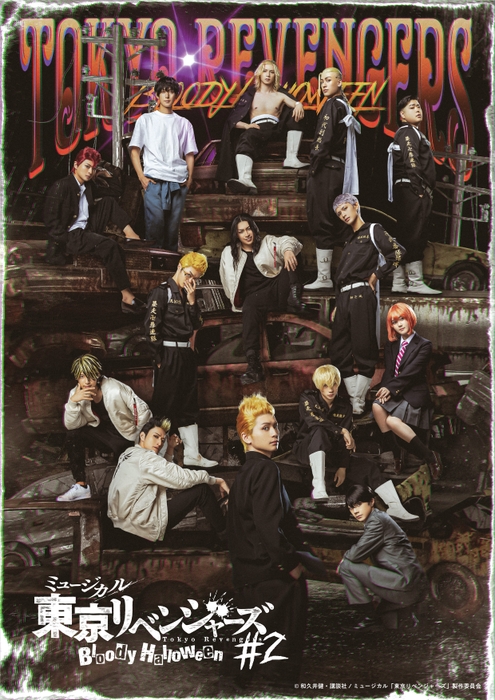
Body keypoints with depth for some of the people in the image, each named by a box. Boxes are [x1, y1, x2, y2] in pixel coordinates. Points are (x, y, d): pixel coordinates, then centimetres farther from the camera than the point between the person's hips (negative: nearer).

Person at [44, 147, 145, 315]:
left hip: (86, 231, 9)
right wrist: (67, 239, -19)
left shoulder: (87, 186, 13)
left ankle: (129, 233, -5)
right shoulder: (61, 186, -11)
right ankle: (127, 296, -30)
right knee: (109, 246, -30)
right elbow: (51, 220, -15)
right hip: (70, 235, -9)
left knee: (109, 202, 6)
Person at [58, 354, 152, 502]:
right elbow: (71, 425, -17)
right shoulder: (76, 394, -10)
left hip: (125, 436, -5)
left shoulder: (116, 390, -24)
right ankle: (81, 486, -12)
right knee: (73, 436, -18)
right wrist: (73, 401, -32)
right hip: (102, 433, 5)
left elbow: (143, 411, -18)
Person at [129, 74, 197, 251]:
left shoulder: (184, 123, 18)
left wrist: (189, 177, 0)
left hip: (178, 181, 2)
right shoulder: (146, 120, 12)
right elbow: (134, 150, 7)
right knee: (155, 221, -14)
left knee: (173, 225, 2)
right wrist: (141, 176, -5)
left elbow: (189, 153, 15)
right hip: (154, 179, -2)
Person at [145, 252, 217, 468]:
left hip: (186, 354, 8)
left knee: (189, 406, 10)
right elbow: (151, 325, -14)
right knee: (164, 405, -3)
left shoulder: (188, 295, 14)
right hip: (168, 355, -8)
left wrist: (192, 300, -4)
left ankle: (192, 454, 16)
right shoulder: (162, 292, -8)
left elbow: (196, 325, 7)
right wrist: (159, 357, -15)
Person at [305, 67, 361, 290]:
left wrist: (314, 166, -9)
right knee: (330, 224, 11)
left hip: (325, 170, -9)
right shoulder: (345, 106, 18)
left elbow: (324, 140, -17)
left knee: (321, 223, -8)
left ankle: (323, 278, -7)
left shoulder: (332, 105, -9)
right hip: (338, 170, 9)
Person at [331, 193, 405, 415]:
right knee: (339, 354, 5)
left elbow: (397, 252, -11)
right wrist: (337, 306, 17)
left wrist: (376, 275, -6)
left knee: (363, 351, -7)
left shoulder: (372, 231, 4)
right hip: (343, 298, 8)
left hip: (361, 295, -8)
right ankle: (353, 401, 10)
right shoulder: (349, 240, 25)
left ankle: (358, 404, -6)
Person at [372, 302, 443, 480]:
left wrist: (390, 388, -19)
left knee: (392, 420, -30)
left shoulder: (424, 345, -3)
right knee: (377, 406, -27)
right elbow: (388, 371, 5)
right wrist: (386, 389, -15)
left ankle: (430, 457, -14)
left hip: (414, 394, -5)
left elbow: (410, 372, -12)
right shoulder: (391, 346, 16)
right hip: (394, 393, 6)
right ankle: (393, 455, -16)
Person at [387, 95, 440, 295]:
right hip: (412, 190, -11)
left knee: (405, 238, 9)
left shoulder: (414, 133, 26)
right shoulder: (408, 133, -5)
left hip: (409, 193, 11)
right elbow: (412, 165, -16)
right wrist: (423, 190, -19)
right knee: (415, 236, -12)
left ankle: (399, 282, 10)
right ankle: (416, 282, -14)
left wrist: (427, 192, 16)